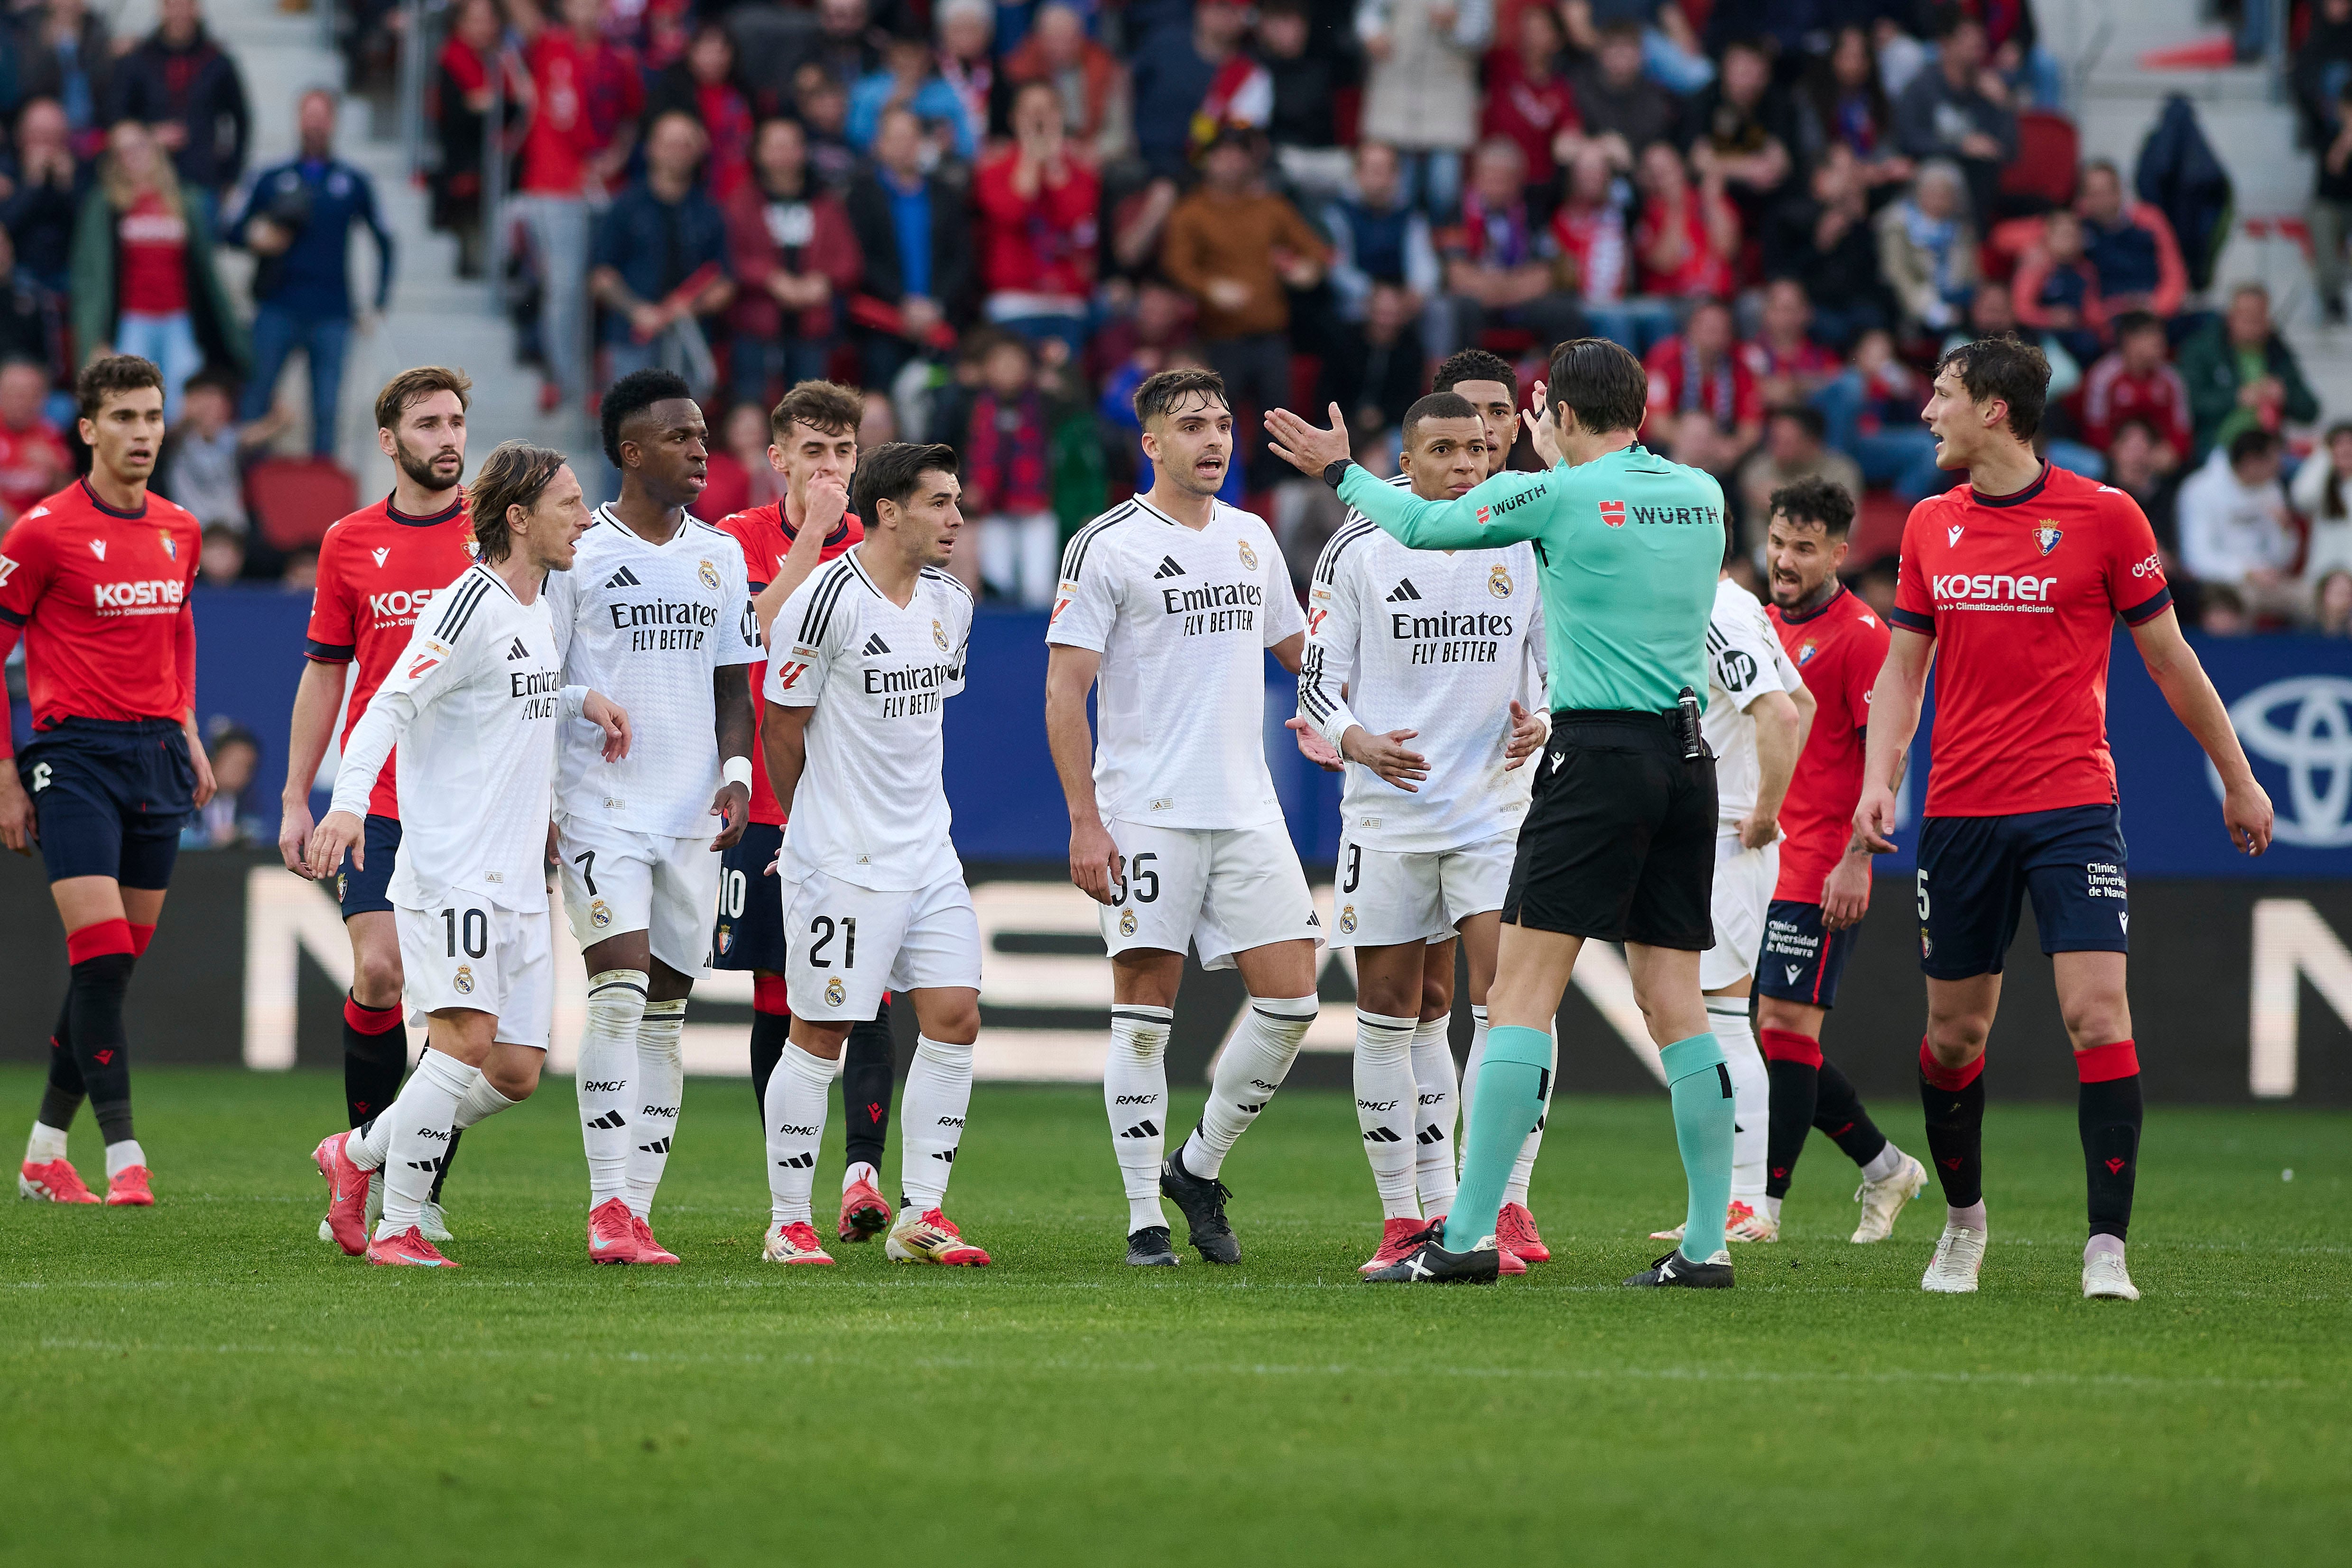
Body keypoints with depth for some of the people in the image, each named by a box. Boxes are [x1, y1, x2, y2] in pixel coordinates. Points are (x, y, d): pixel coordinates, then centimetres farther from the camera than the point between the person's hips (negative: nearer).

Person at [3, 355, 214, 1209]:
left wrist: (187, 731, 14)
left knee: (114, 967, 7)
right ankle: (124, 1159, -13)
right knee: (103, 955, -14)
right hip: (77, 759, -6)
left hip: (157, 760, 6)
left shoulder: (178, 530, 10)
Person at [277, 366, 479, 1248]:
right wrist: (296, 799, 9)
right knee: (379, 976, -11)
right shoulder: (349, 544, 7)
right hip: (380, 802, 0)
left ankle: (423, 1193, 6)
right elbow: (324, 673, 13)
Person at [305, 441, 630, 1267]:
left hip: (519, 878, 9)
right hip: (450, 868, -9)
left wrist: (584, 699, 14)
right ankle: (397, 1229, -10)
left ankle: (357, 1153, 23)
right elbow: (388, 708, -17)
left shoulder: (537, 609, 16)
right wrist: (347, 804, -30)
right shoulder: (468, 606, -11)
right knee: (467, 1036, -19)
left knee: (517, 1072, 5)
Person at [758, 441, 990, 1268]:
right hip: (840, 859, -7)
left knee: (955, 1019, 0)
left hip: (927, 852, 7)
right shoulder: (826, 601, -14)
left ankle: (920, 1216, 7)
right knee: (820, 1036, -2)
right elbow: (783, 727, -6)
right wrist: (812, 831, 6)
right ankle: (788, 1226, 7)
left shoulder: (950, 603, 9)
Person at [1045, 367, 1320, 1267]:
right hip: (1145, 814, -6)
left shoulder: (1252, 538, 14)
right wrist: (1085, 822, -13)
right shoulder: (1108, 548, -5)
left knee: (1291, 1001, -1)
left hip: (1247, 812, 6)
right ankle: (1145, 1218, 3)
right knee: (1144, 1011, -3)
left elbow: (1298, 647, 29)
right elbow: (1064, 692, -7)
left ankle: (1200, 1167, 17)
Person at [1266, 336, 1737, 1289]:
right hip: (1690, 758, 6)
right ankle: (1707, 1242, 2)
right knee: (1673, 1003, 7)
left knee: (1523, 987, -6)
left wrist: (1342, 472, 24)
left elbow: (1424, 525, 8)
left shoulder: (1560, 495, -6)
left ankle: (1470, 1234, -10)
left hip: (1599, 755, -6)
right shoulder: (1701, 495, 10)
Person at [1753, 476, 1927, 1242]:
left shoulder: (1859, 635, -9)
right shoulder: (1765, 625, 15)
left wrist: (1856, 859, -19)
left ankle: (1762, 1207, -10)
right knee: (1775, 1031, 10)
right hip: (1762, 864, 8)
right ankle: (1884, 1166, 24)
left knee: (1785, 1026, -11)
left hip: (1821, 876, -8)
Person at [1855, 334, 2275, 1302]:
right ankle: (1963, 1222, 30)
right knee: (1954, 1033, 8)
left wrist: (2237, 778, 9)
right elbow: (1903, 665, 14)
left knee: (2097, 1012, -16)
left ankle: (2107, 1249, -16)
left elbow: (2168, 657, 4)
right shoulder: (1931, 525, 8)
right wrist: (1879, 777, -2)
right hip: (1960, 813, 4)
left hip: (2072, 804, -4)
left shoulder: (2102, 516, -4)